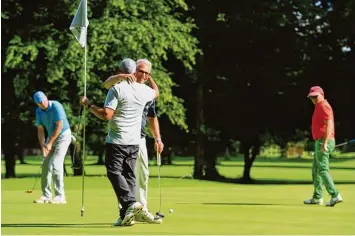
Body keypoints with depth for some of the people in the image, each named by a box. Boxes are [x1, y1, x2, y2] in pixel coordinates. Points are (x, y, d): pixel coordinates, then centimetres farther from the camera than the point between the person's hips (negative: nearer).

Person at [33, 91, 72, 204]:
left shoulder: (56, 106, -22)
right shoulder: (39, 111, -1)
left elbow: (59, 126, -23)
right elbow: (40, 130, 2)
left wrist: (50, 143, -20)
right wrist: (42, 146, -10)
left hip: (63, 135, -7)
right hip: (51, 136, 7)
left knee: (56, 164, -18)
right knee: (46, 165, 3)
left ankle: (60, 196, -16)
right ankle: (46, 195, 10)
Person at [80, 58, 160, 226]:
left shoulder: (117, 89, -11)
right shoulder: (143, 90, 7)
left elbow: (106, 115, -18)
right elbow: (156, 92, 32)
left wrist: (89, 105, -5)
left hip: (116, 141, -6)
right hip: (134, 142, 6)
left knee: (114, 172, -4)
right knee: (129, 175, 9)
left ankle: (131, 202, -24)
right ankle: (126, 215, 4)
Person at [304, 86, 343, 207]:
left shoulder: (323, 106, -12)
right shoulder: (319, 107, 19)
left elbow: (329, 125, -22)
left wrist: (324, 143, -28)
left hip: (324, 141, -11)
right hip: (320, 142, 11)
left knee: (323, 170, -14)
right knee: (316, 169, 15)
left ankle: (335, 195, -19)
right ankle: (317, 197, 20)